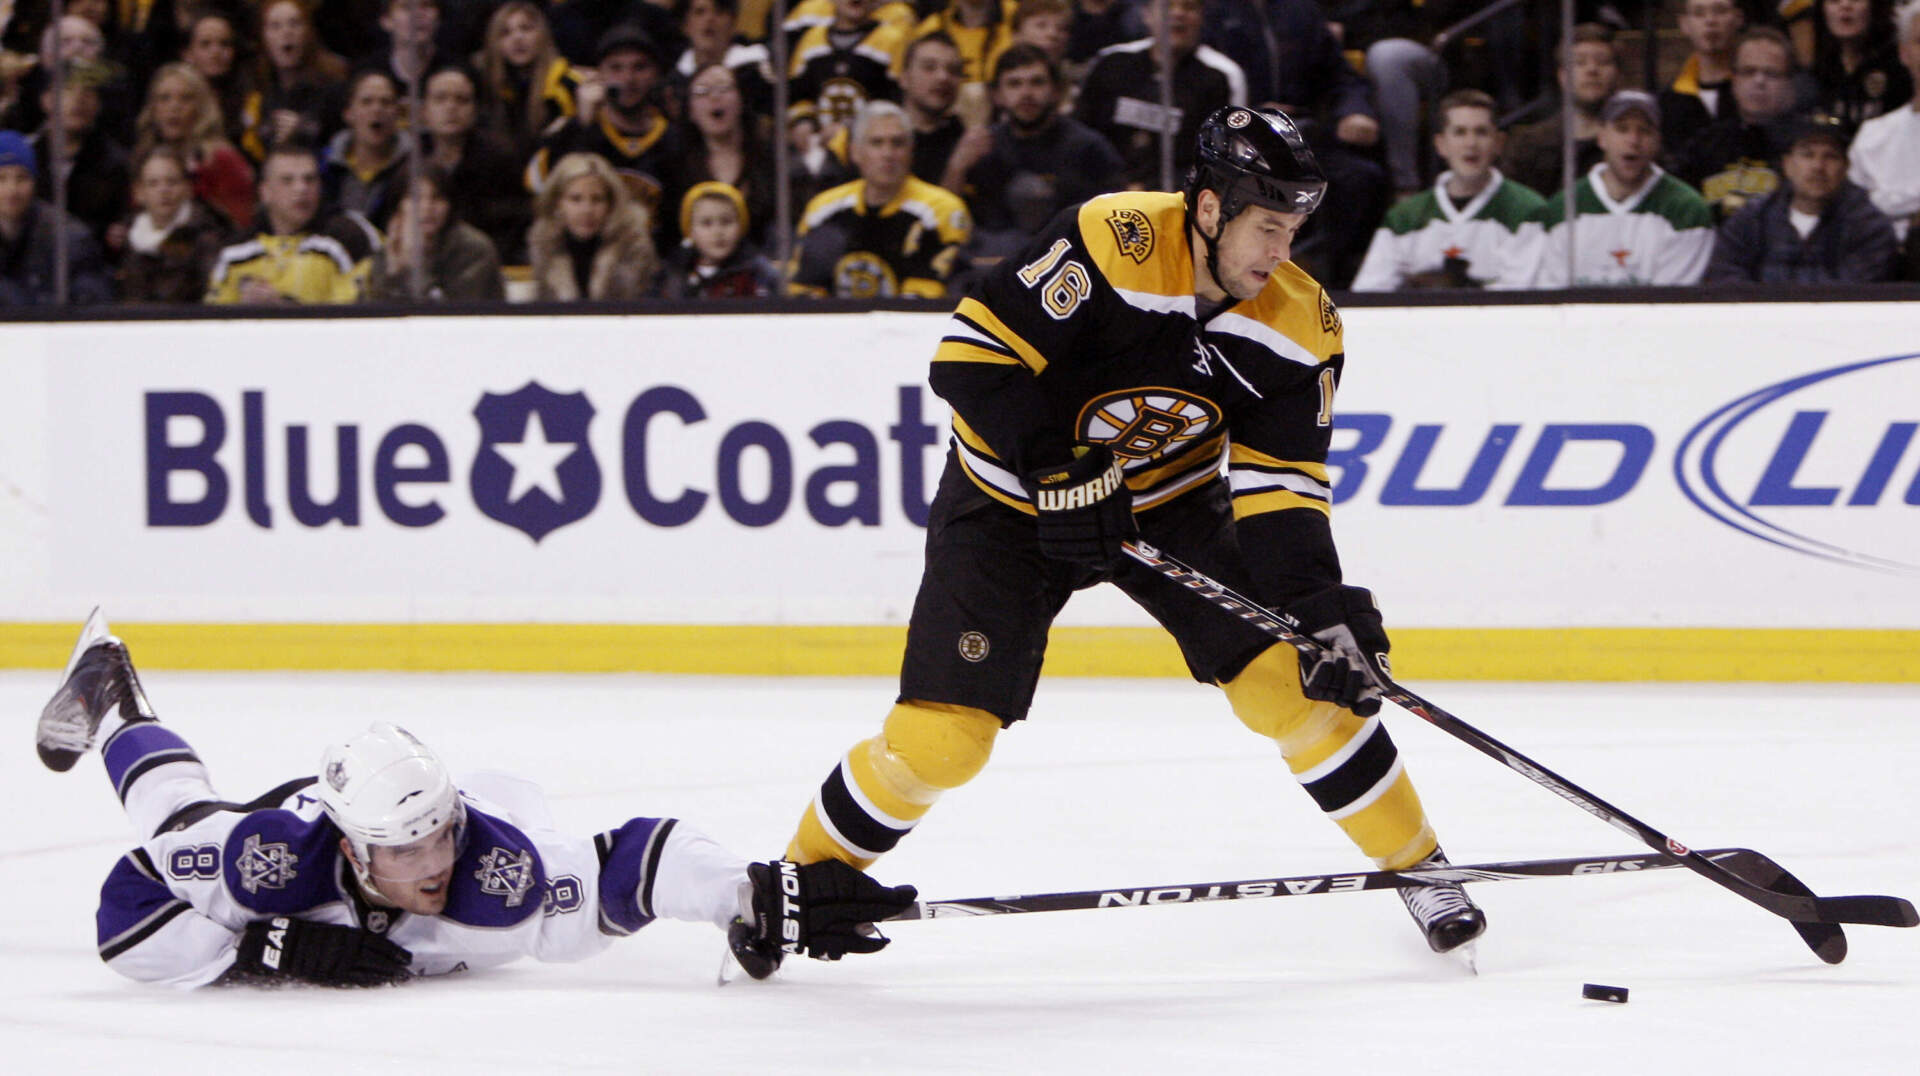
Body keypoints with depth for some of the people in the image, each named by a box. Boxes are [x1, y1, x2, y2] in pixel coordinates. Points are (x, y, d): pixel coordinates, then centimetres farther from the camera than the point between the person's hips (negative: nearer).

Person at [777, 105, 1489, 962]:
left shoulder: (1299, 328, -14)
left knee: (1290, 675, -12)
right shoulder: (1110, 242, -29)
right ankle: (809, 873, 13)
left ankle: (1417, 862, 5)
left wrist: (1323, 607, -27)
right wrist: (1061, 472, -31)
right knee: (938, 737, -11)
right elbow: (971, 354, -27)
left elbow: (1281, 489, -13)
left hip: (1173, 504, 4)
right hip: (1014, 498, -3)